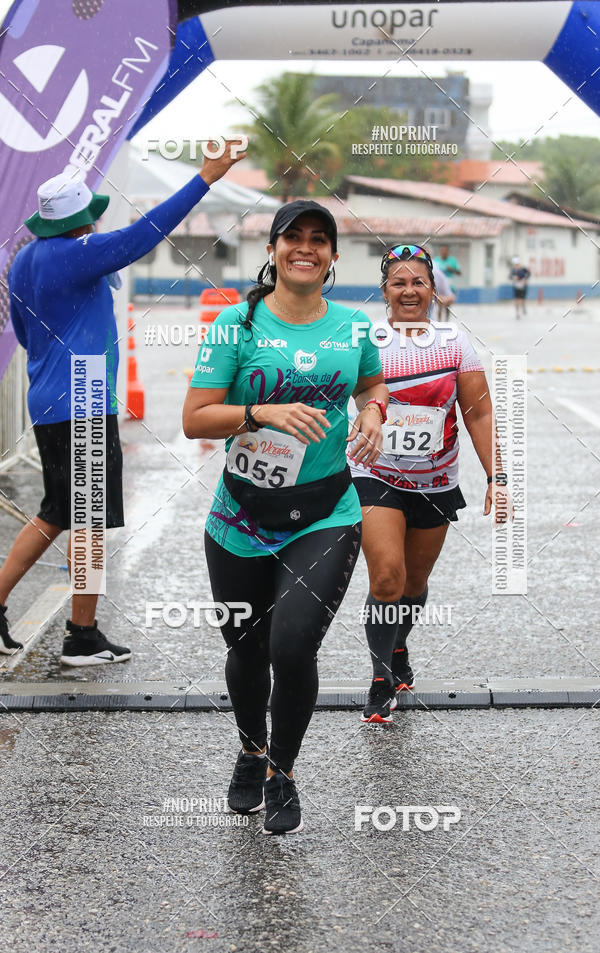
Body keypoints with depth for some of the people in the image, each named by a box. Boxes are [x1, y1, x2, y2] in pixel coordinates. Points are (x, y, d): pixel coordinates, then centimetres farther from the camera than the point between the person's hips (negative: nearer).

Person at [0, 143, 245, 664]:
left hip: (49, 402, 9)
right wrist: (206, 178, -20)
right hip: (81, 406, -9)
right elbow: (144, 233, -21)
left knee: (56, 514, 18)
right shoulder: (75, 254, -15)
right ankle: (83, 637, 4)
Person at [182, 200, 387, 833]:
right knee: (246, 649, 13)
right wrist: (263, 412, -23)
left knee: (293, 647, -15)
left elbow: (373, 383, 26)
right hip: (242, 516, 0)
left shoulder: (352, 326, 4)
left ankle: (282, 772, 12)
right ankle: (251, 751, 45)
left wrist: (372, 412, 4)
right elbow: (194, 419, -8)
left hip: (325, 515, 0)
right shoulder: (239, 323, -5)